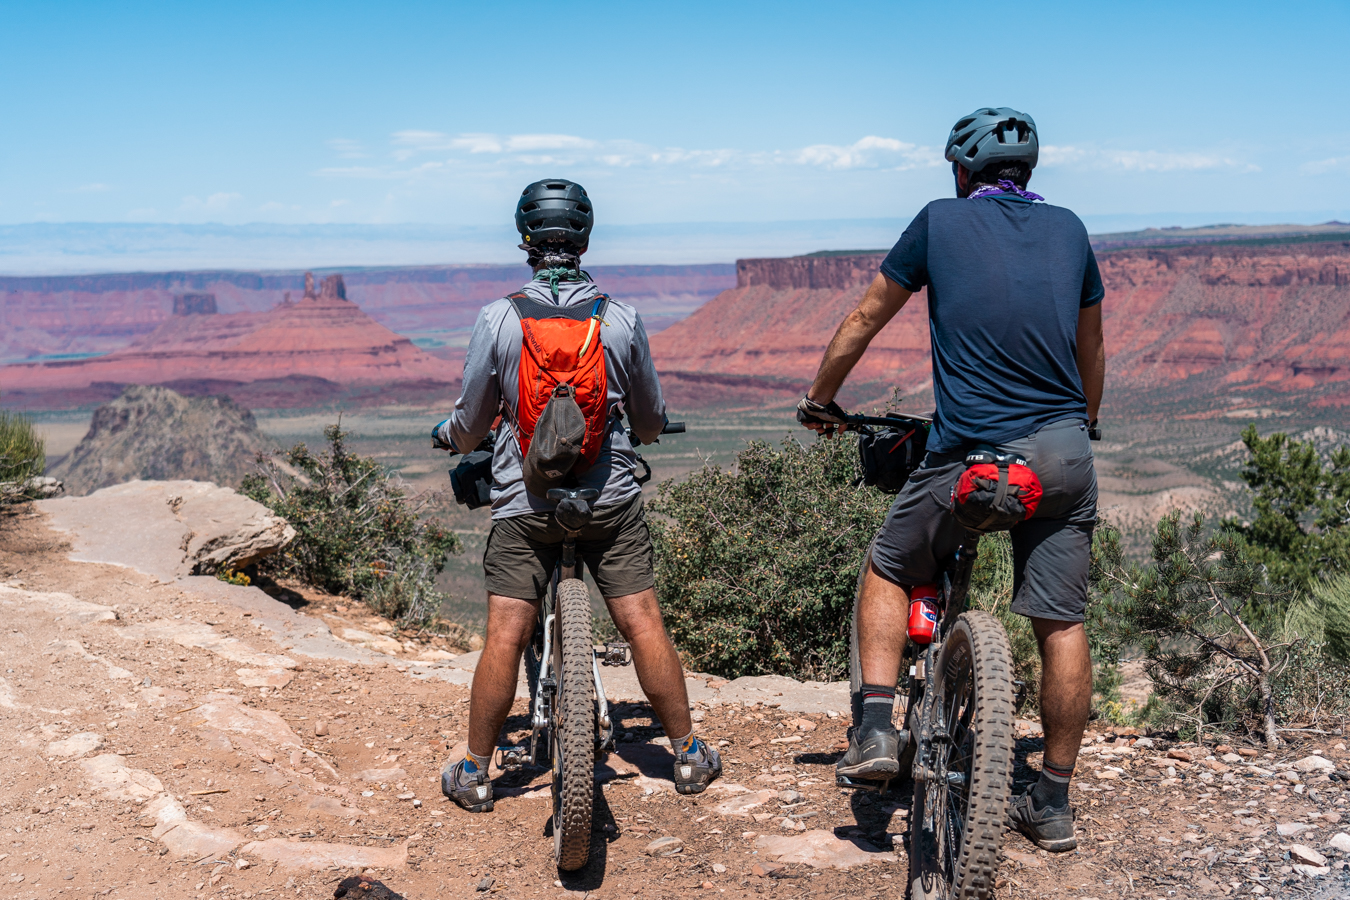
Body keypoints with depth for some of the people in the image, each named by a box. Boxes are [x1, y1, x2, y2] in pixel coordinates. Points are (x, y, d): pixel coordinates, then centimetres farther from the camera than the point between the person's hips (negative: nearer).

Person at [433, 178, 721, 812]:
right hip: (610, 498, 1)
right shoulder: (621, 318, -3)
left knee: (505, 637, 3)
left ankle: (474, 774, 15)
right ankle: (689, 754, 17)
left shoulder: (498, 317, -7)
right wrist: (648, 429, 33)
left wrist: (447, 435, 23)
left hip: (524, 502, -1)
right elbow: (651, 421, 9)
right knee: (642, 624, 7)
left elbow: (471, 422, 0)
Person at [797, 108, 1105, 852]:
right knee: (1061, 624, 9)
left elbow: (864, 321, 9)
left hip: (969, 453, -3)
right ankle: (1053, 804, 17)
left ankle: (875, 730, 7)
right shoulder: (1068, 228, 12)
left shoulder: (940, 221, 3)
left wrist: (819, 401, 23)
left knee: (888, 572, 18)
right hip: (1065, 455, 3)